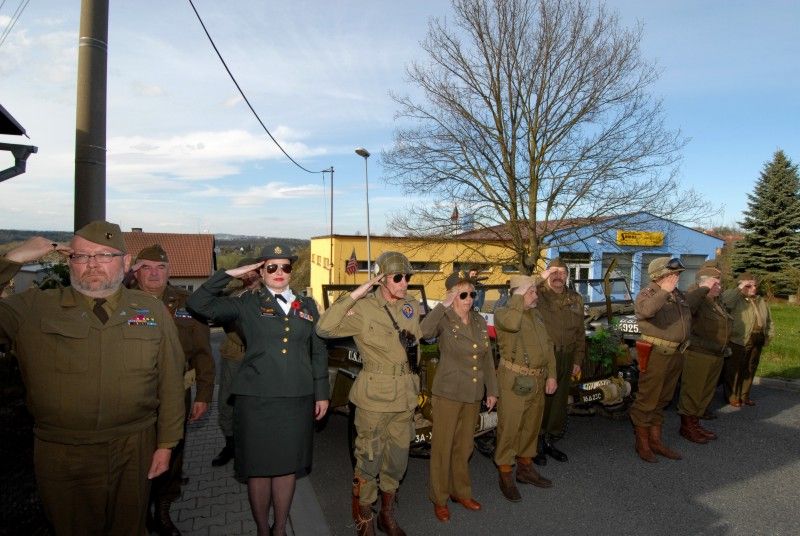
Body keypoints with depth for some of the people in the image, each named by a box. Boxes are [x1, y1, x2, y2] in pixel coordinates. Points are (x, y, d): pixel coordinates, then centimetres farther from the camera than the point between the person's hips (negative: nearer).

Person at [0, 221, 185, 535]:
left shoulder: (152, 311, -2)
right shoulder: (32, 308, -2)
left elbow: (170, 381, 0)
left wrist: (166, 443, 1)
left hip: (133, 451, 1)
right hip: (60, 454, 0)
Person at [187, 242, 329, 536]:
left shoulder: (307, 306, 9)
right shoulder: (248, 304, 2)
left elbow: (318, 352, 11)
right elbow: (199, 303, -8)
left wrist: (322, 393, 9)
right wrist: (231, 273, -9)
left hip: (298, 400, 2)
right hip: (256, 399, -2)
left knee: (287, 465, 13)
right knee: (258, 467, 9)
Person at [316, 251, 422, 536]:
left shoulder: (413, 307, 3)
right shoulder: (363, 309, -14)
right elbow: (324, 328, -25)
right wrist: (354, 295, -28)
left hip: (405, 395, 5)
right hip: (374, 395, -5)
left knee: (397, 459, 17)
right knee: (369, 459, 6)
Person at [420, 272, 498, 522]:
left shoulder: (480, 321, 4)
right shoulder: (444, 320, -13)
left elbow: (487, 359, 10)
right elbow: (424, 331, -37)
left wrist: (492, 390, 10)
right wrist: (444, 305, -33)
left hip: (473, 395, 5)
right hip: (448, 394, -5)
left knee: (464, 446, 20)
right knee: (443, 447, 7)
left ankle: (460, 491, 39)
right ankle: (439, 499, 26)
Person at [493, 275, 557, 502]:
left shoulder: (536, 315, 14)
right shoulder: (503, 313, -8)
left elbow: (547, 345, 15)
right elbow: (512, 324, -33)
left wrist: (551, 375, 8)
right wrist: (520, 300, -20)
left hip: (537, 380, 8)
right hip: (515, 381, -7)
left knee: (531, 425, 18)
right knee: (509, 427, -2)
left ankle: (525, 468, 35)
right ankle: (505, 475, 13)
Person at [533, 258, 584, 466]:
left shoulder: (575, 299, 12)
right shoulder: (537, 294, -4)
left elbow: (580, 332, 17)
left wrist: (578, 359, 13)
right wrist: (539, 280, -26)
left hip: (565, 359, 5)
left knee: (559, 400, 14)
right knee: (540, 400, 0)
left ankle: (550, 441, 31)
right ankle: (536, 443, 17)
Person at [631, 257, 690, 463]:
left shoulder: (678, 294, 14)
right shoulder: (648, 293, -10)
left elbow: (687, 319, 28)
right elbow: (645, 310, -35)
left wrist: (685, 343, 23)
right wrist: (664, 291, -30)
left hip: (676, 354, 8)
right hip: (656, 353, -8)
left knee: (662, 400, 16)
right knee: (647, 399, 0)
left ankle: (656, 441, 26)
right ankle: (642, 444, 11)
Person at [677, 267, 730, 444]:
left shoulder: (717, 302, 15)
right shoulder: (695, 298, -14)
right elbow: (686, 305, -40)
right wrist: (704, 289, -30)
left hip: (716, 356, 9)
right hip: (698, 355, -9)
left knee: (706, 392, 17)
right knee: (692, 391, 0)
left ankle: (695, 423, 30)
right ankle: (686, 426, 12)